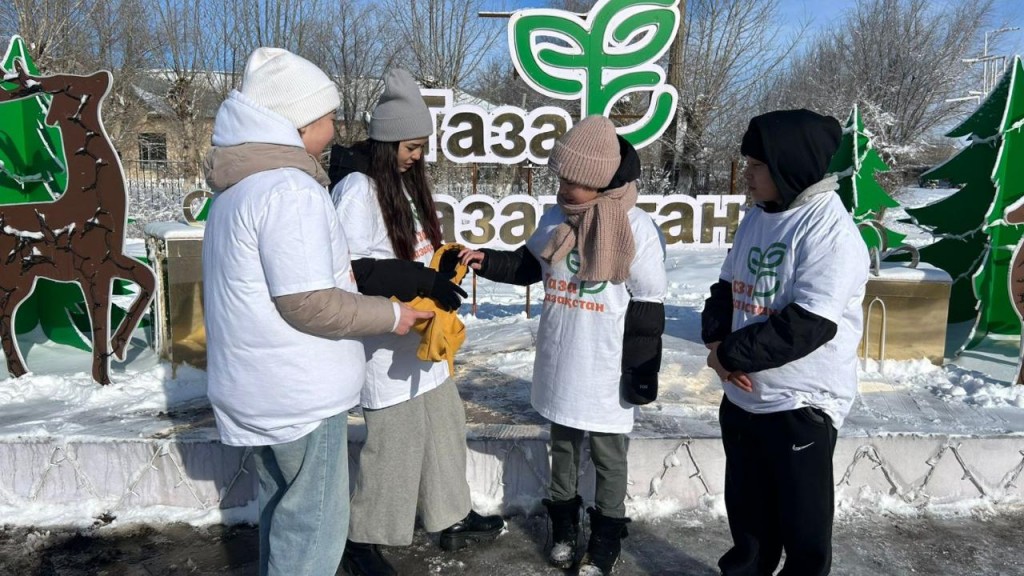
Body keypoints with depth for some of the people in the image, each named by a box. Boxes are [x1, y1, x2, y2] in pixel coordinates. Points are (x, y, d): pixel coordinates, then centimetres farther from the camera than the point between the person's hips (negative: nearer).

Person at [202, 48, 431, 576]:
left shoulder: (239, 184, 11)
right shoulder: (289, 189, -21)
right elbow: (308, 303, -23)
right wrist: (389, 314, -10)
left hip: (264, 387, 10)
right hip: (299, 393, -10)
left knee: (282, 510, 23)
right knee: (313, 525, 5)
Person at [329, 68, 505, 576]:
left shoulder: (404, 181, 12)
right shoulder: (357, 188, -17)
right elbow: (353, 269, -24)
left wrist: (445, 264, 1)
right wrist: (424, 282, -26)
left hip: (422, 333, 9)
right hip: (387, 340, -9)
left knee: (444, 425, 17)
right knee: (394, 439, 1)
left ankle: (453, 519, 35)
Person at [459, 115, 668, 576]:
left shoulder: (638, 229, -16)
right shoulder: (556, 218, 0)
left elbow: (647, 309, -13)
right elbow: (530, 265, 14)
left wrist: (642, 374, -11)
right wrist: (487, 262, -3)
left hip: (607, 371, -5)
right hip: (558, 363, 5)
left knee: (607, 456, 12)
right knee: (562, 446, 20)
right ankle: (564, 525, 40)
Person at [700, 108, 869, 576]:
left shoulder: (830, 229, -19)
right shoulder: (756, 218, 6)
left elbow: (807, 324, -25)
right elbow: (727, 288, 10)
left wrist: (730, 353, -18)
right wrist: (717, 342, -9)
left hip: (801, 405, -7)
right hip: (742, 396, 7)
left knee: (802, 523, 11)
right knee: (746, 509, 23)